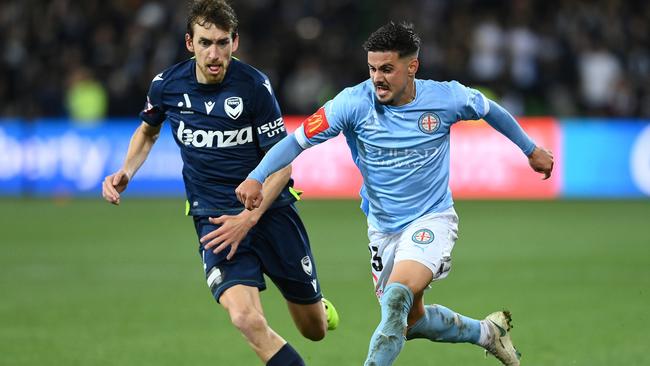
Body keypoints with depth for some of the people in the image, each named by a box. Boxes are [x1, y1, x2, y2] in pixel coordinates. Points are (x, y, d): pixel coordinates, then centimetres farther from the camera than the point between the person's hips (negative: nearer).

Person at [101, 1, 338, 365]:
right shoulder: (167, 85, -5)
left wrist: (248, 218, -20)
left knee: (316, 330, 12)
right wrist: (125, 174, 2)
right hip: (213, 218, 0)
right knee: (246, 319, -27)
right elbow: (148, 130, 19)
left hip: (271, 210, 0)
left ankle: (317, 304, 49)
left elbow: (282, 162, -9)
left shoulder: (255, 86, -14)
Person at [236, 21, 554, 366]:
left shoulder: (445, 98, -15)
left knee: (396, 298, -28)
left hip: (432, 220, -3)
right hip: (383, 229, 3)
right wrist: (256, 178, -32)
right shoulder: (354, 102, -17)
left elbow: (489, 109, 6)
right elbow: (298, 140, -17)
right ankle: (486, 332, 41)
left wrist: (531, 149, 19)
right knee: (411, 319, 15)